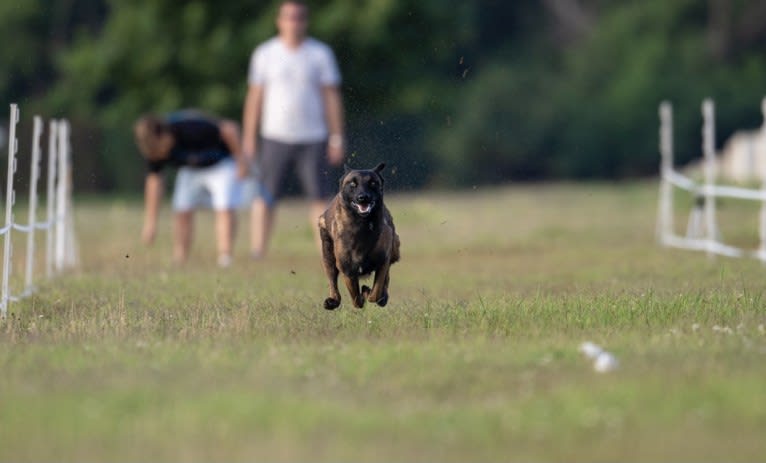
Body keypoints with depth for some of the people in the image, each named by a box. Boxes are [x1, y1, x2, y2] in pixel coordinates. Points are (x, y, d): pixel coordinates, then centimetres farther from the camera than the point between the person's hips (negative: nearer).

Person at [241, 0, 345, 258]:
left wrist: (337, 139, -1)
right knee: (264, 198, -5)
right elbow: (254, 98, 8)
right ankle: (256, 256, -3)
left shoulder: (320, 53, 5)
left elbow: (331, 96, 5)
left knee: (321, 198, -5)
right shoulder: (265, 53, 6)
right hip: (274, 137, 0)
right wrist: (248, 141, 4)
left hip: (313, 138, 0)